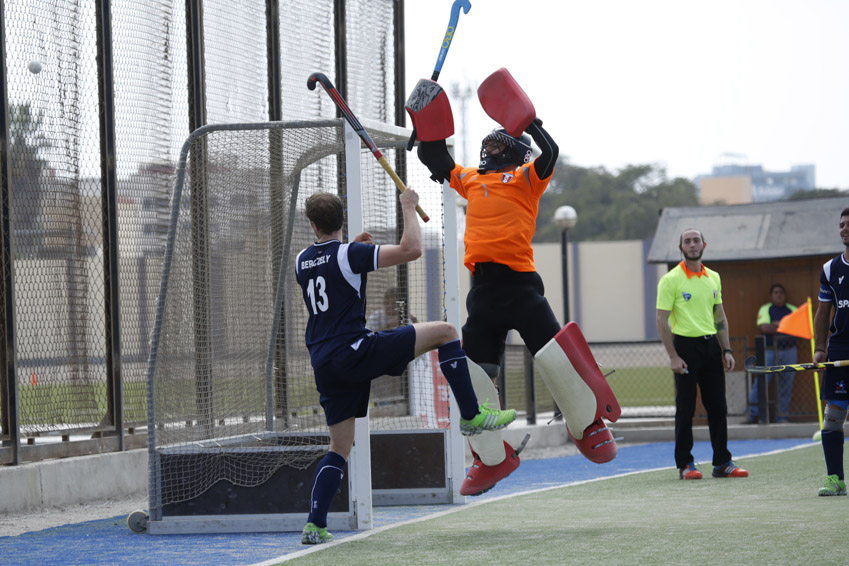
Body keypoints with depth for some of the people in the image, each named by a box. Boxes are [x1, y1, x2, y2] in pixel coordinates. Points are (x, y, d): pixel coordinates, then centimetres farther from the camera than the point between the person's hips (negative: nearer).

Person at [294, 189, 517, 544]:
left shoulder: (302, 261, 12)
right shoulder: (349, 254, -8)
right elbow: (411, 249, -12)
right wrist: (409, 208, 2)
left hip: (324, 364, 7)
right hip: (355, 351, -7)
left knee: (340, 447, 14)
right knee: (444, 332, 2)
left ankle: (314, 524, 1)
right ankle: (471, 416, 1)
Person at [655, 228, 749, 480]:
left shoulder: (713, 278, 12)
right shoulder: (671, 280, -5)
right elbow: (662, 320, -8)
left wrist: (726, 350, 9)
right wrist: (673, 356, -14)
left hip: (710, 346, 5)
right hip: (685, 345, -5)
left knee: (718, 407, 6)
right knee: (685, 409, -2)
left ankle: (722, 462, 13)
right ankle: (685, 464, 4)